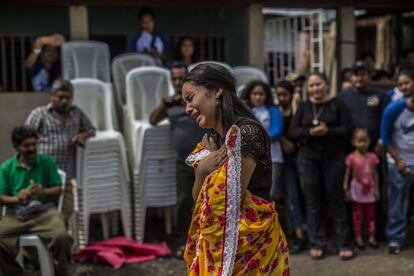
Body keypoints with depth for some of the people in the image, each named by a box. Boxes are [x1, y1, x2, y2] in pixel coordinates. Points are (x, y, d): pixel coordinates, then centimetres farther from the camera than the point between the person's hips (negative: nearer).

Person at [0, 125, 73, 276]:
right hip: (15, 214, 1)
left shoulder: (47, 161, 7)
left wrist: (44, 191, -16)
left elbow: (58, 190, 7)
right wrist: (17, 198, -16)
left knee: (61, 236, -30)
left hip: (44, 210, -1)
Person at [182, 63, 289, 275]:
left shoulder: (246, 132, -19)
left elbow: (231, 200, -19)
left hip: (248, 245, -8)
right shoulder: (213, 140, 8)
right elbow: (199, 200, 10)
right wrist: (201, 172, -7)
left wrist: (214, 170, -5)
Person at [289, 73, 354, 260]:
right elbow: (292, 131, 1)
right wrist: (310, 132, -17)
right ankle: (317, 244, 13)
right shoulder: (303, 107, 8)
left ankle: (344, 244, 9)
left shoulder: (337, 105, 1)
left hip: (333, 158, -2)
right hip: (308, 159, 2)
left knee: (336, 200, 1)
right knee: (313, 202, 5)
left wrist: (328, 131, -21)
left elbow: (347, 129, -5)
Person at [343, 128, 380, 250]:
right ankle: (358, 238, 14)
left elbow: (375, 174, 5)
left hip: (370, 190, 3)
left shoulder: (372, 157, -2)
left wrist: (376, 189, 4)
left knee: (371, 214, 10)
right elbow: (347, 174, -5)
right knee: (357, 215, 6)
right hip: (357, 189, -3)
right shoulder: (351, 157, -10)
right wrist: (346, 189, -7)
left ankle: (371, 237, 18)